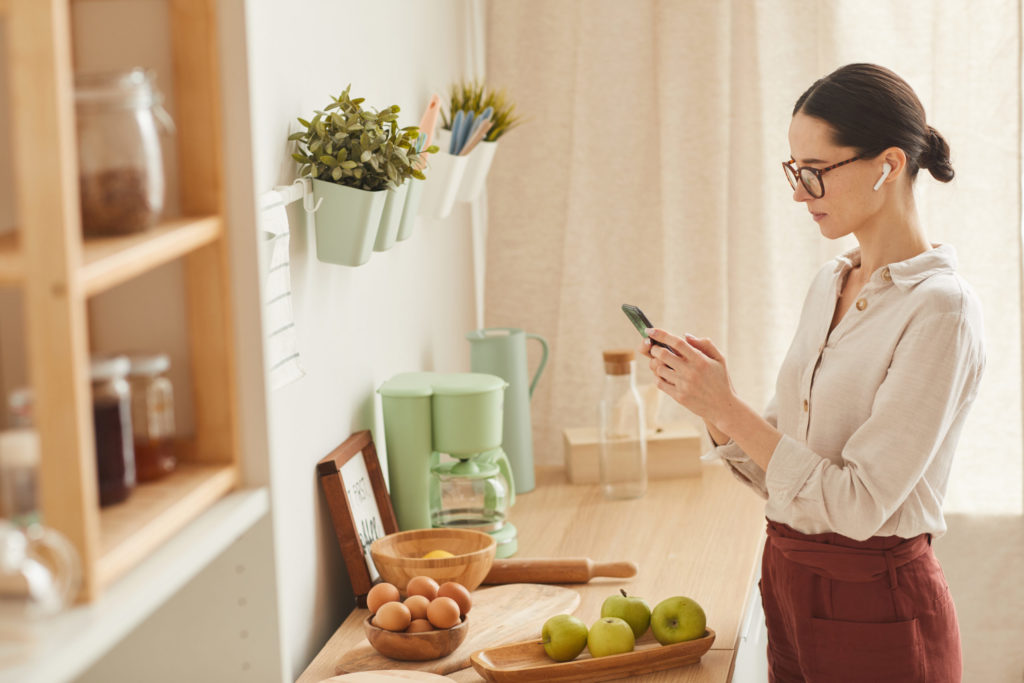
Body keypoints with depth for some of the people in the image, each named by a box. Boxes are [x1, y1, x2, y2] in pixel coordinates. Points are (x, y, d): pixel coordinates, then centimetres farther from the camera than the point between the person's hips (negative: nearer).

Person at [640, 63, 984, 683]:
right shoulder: (830, 286, 8)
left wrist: (728, 409, -21)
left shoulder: (940, 310, -17)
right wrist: (708, 395, -8)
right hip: (790, 589, 7)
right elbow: (777, 473, 8)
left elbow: (860, 502, -21)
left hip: (876, 611, -7)